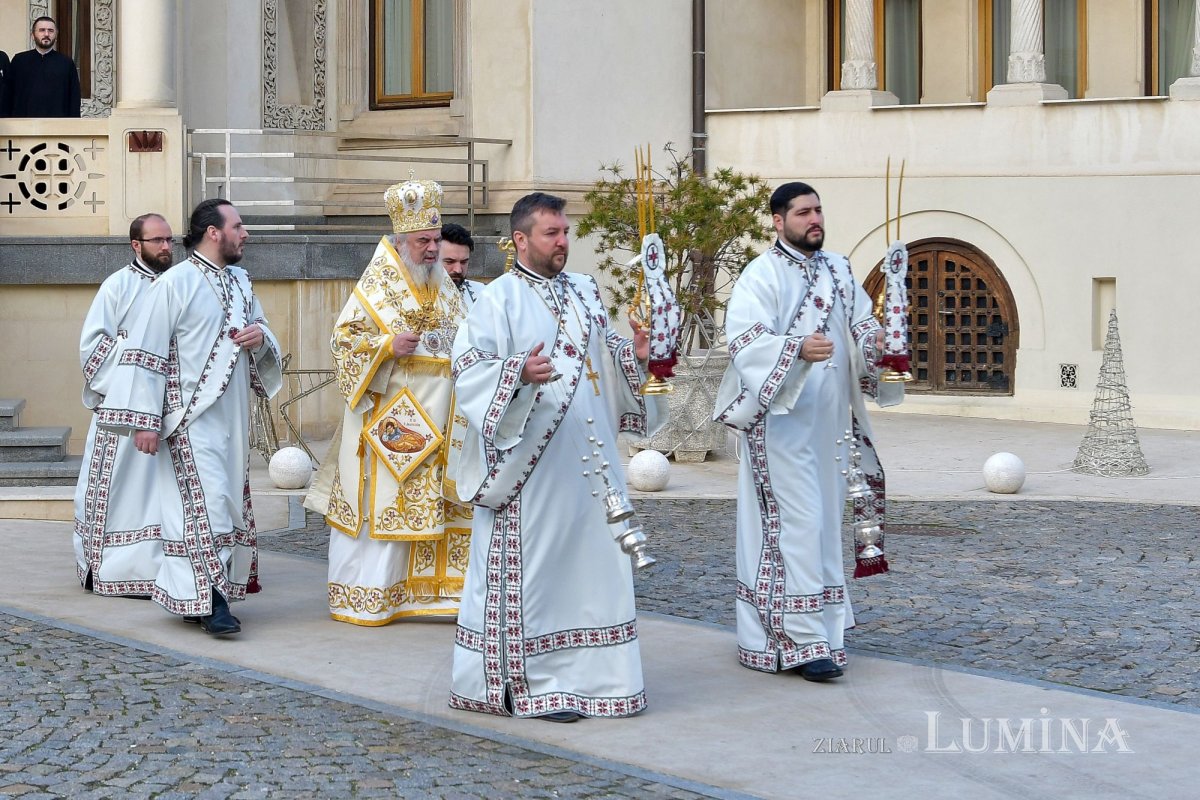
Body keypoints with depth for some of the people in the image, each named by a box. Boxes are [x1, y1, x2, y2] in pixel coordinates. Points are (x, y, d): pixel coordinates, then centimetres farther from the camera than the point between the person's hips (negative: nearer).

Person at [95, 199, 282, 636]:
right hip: (192, 416, -7)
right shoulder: (175, 284, -10)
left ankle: (200, 592, 16)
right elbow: (145, 352, -12)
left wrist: (261, 337, -5)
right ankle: (210, 598, -10)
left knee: (230, 498, 8)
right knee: (206, 499, -12)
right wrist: (144, 420, -17)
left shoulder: (240, 281, 12)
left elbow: (261, 331, 22)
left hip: (233, 414, 7)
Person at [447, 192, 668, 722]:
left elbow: (606, 360, 23)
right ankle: (536, 684, 1)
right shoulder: (500, 297, -5)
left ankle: (591, 673, 17)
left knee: (595, 559, 8)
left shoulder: (585, 292, 15)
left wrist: (635, 356, 3)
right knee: (535, 565, -4)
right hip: (533, 460, -7)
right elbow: (470, 368, -14)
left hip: (589, 459, 7)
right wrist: (519, 372, -30)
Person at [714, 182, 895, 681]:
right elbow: (745, 340, -20)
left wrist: (875, 341, -8)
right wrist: (798, 349, -36)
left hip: (828, 418, 7)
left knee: (824, 518, 10)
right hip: (783, 416, -7)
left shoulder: (838, 271, 13)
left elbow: (860, 322, 15)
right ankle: (803, 640, -9)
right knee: (797, 521, -11)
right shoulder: (762, 275, -9)